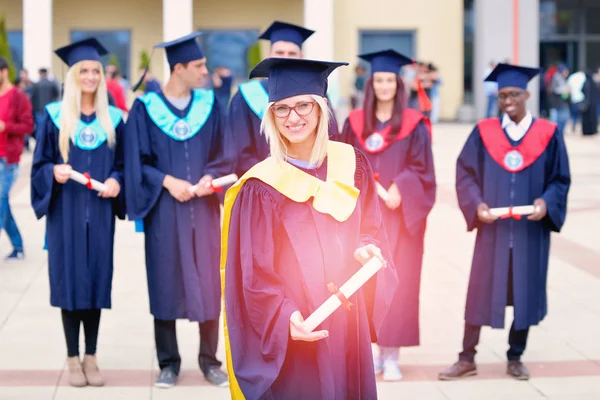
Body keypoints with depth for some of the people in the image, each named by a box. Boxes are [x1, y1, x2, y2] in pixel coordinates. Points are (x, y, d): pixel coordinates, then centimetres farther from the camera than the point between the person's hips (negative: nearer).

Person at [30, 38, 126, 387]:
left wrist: (116, 181, -12)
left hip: (99, 212, 2)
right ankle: (73, 359, 10)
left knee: (96, 278, 3)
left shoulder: (113, 119, 6)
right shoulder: (55, 116, 1)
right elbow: (39, 165, 2)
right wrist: (55, 173, -19)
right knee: (69, 279, 0)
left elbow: (123, 164, 9)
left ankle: (91, 357, 13)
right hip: (66, 211, -2)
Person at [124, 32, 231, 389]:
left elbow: (224, 154, 5)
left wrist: (210, 177, -14)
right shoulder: (145, 108, -2)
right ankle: (169, 362, 15)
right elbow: (137, 161, -2)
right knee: (166, 284, 3)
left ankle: (209, 359, 15)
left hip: (204, 208, 2)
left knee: (208, 284, 4)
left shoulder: (210, 104, 5)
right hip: (165, 210, -2)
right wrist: (168, 181, -16)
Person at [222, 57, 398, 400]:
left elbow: (371, 229, 9)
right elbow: (256, 274, -12)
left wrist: (366, 250, -13)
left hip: (348, 324, 4)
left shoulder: (352, 165, 1)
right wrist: (285, 318, -27)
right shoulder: (262, 188, -12)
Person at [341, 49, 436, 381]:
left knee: (398, 279, -3)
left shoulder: (414, 124, 0)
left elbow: (422, 168, -4)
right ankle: (376, 348, 14)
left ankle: (392, 356, 2)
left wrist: (399, 189, -18)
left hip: (400, 214, -2)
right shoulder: (355, 122, 8)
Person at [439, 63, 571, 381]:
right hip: (492, 228, 0)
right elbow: (465, 173, 1)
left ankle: (515, 358, 21)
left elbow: (560, 179, 2)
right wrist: (477, 204, -15)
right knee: (480, 291, 2)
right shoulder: (484, 133, 2)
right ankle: (467, 359, 12)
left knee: (526, 292, 7)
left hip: (530, 230, 0)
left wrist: (546, 202, -17)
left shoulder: (548, 135, 1)